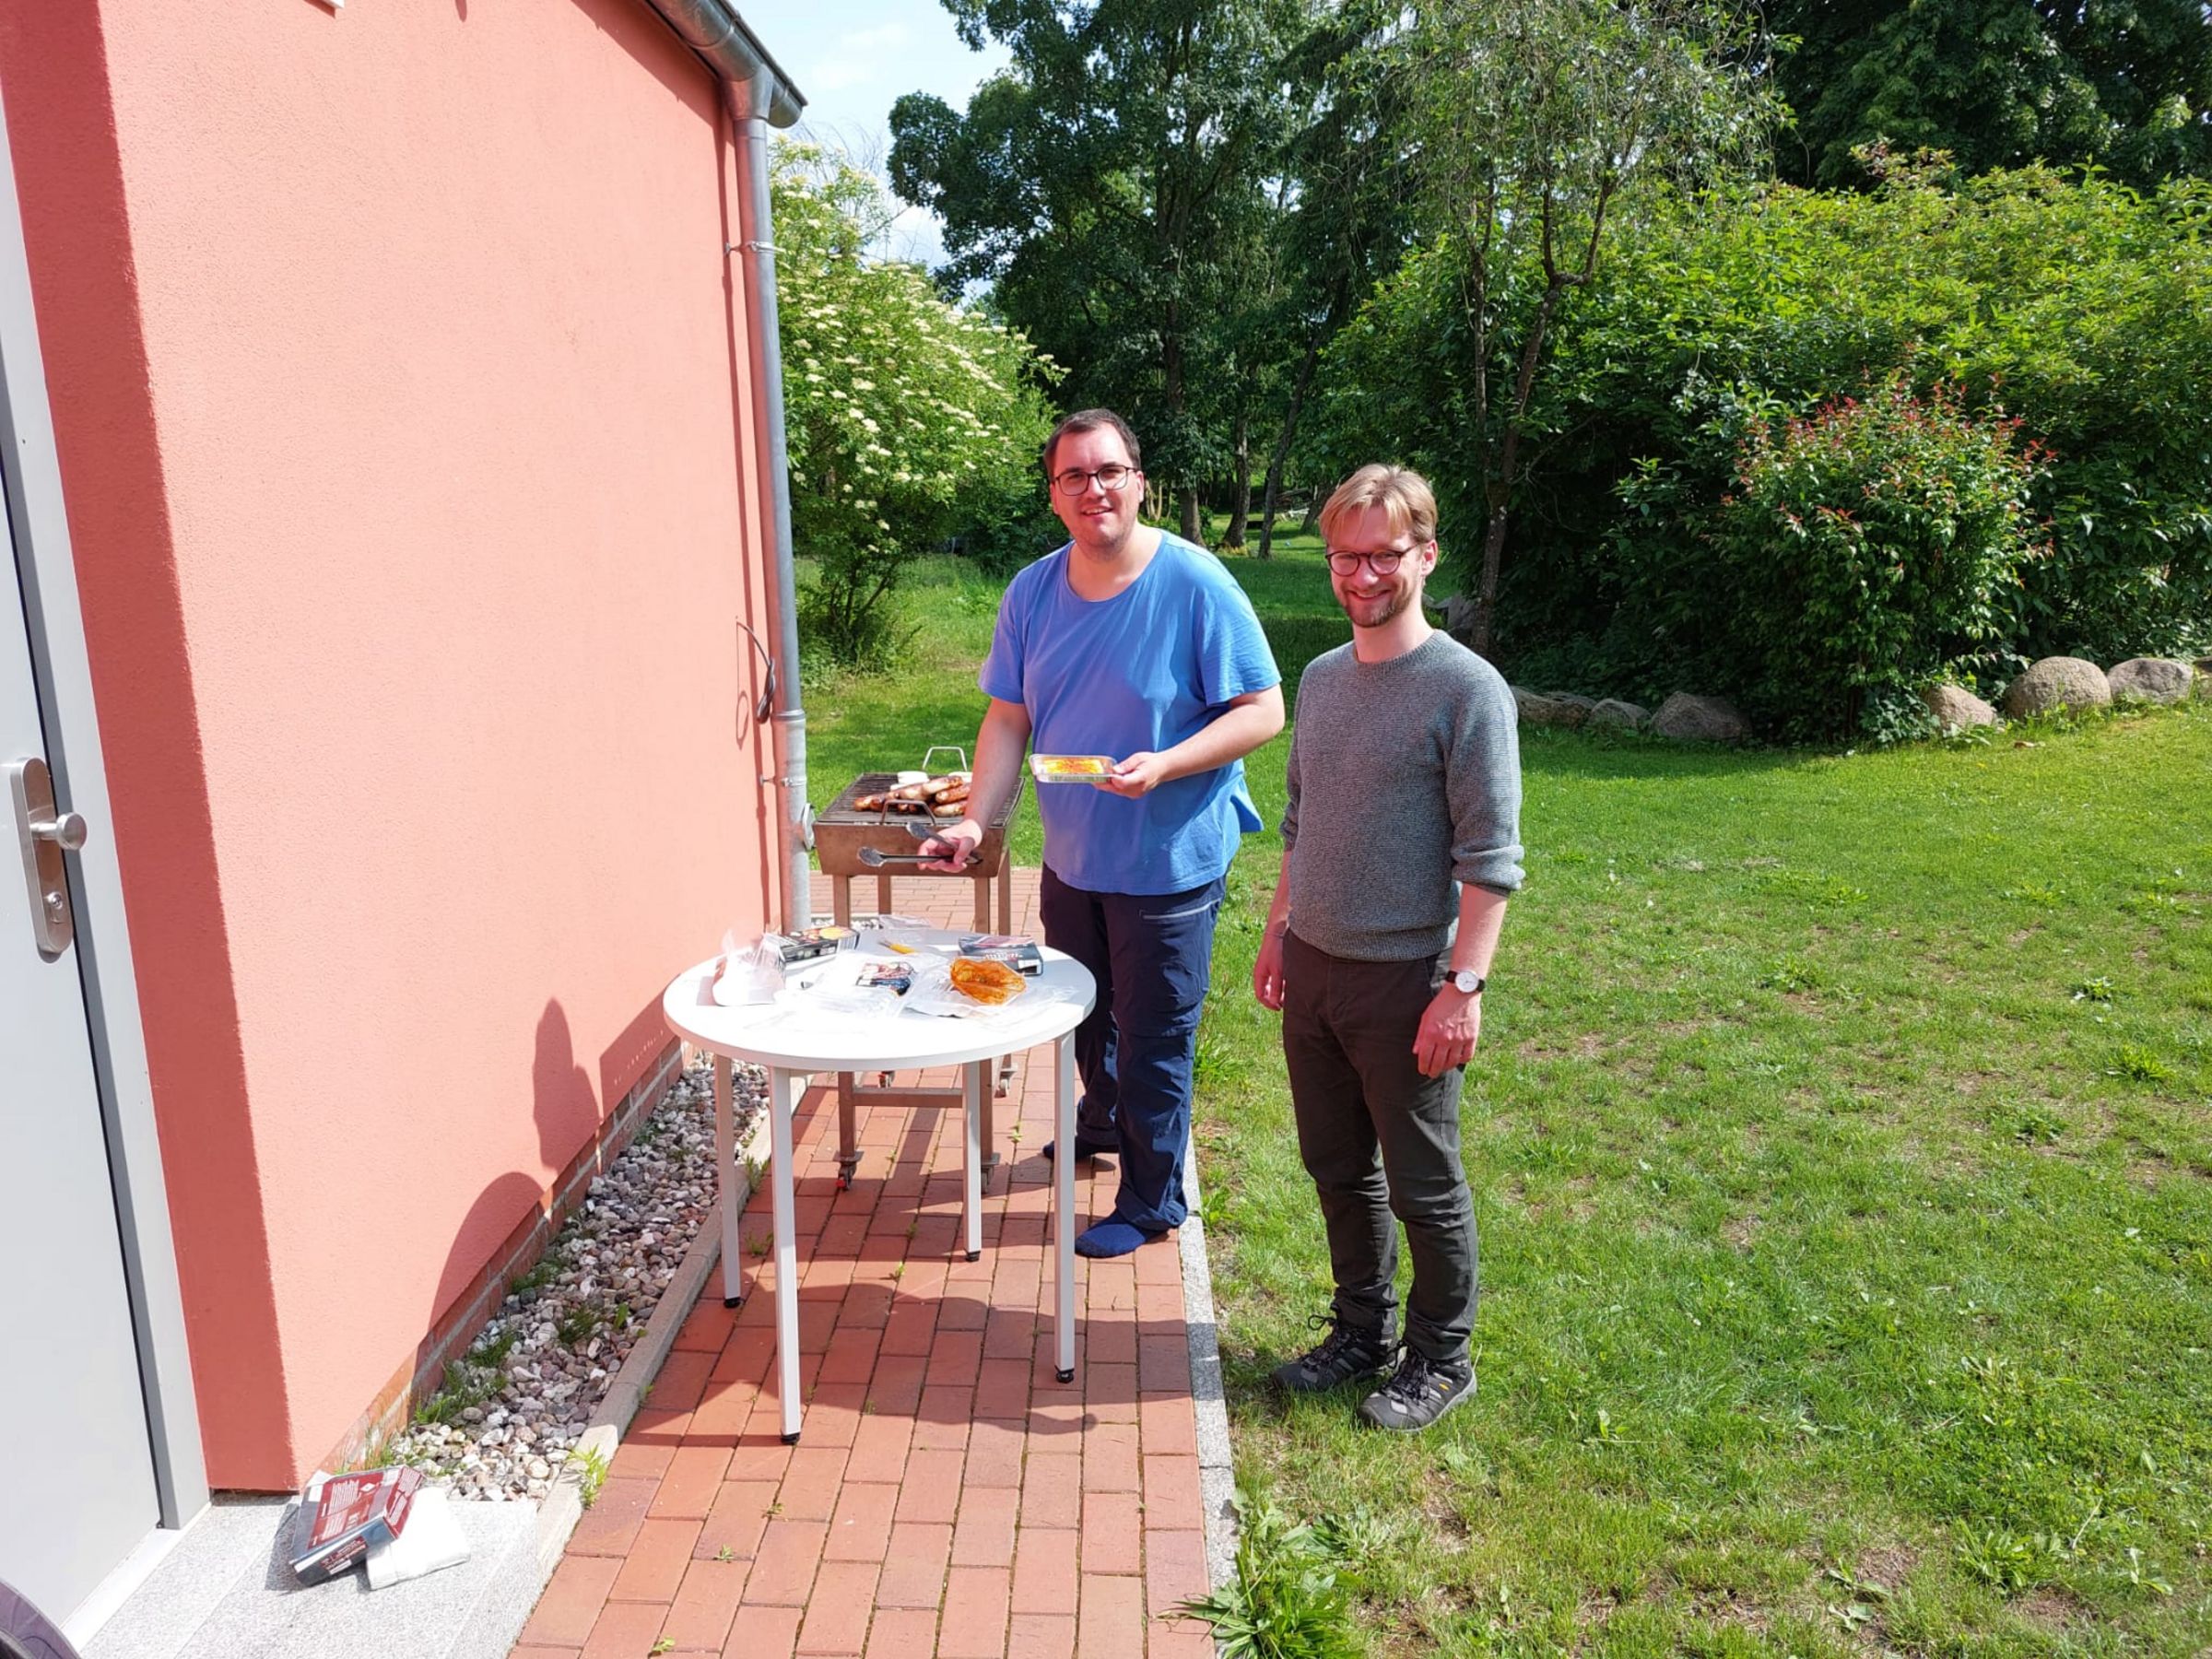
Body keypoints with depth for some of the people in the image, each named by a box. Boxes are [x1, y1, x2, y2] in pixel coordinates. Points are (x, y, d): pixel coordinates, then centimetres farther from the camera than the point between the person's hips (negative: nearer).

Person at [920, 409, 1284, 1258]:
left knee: (1153, 1039, 6)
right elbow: (1008, 719, 3)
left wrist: (1165, 764, -29)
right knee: (1083, 1014, 25)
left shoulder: (1194, 583, -17)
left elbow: (1263, 710, -16)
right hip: (1070, 859, 6)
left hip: (1168, 864, -5)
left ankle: (1152, 1201, 27)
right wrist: (975, 820, -9)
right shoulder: (1032, 592, -1)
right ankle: (1101, 1124, 53)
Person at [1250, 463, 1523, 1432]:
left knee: (1423, 1185, 8)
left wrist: (1463, 986, -20)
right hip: (1314, 968, 6)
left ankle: (1440, 1358, 28)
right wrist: (1277, 934, 17)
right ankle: (1361, 1331, 36)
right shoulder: (1321, 679, 8)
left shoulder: (1466, 689, -13)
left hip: (1406, 980, -6)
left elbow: (1490, 858, -15)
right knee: (1337, 1168, 17)